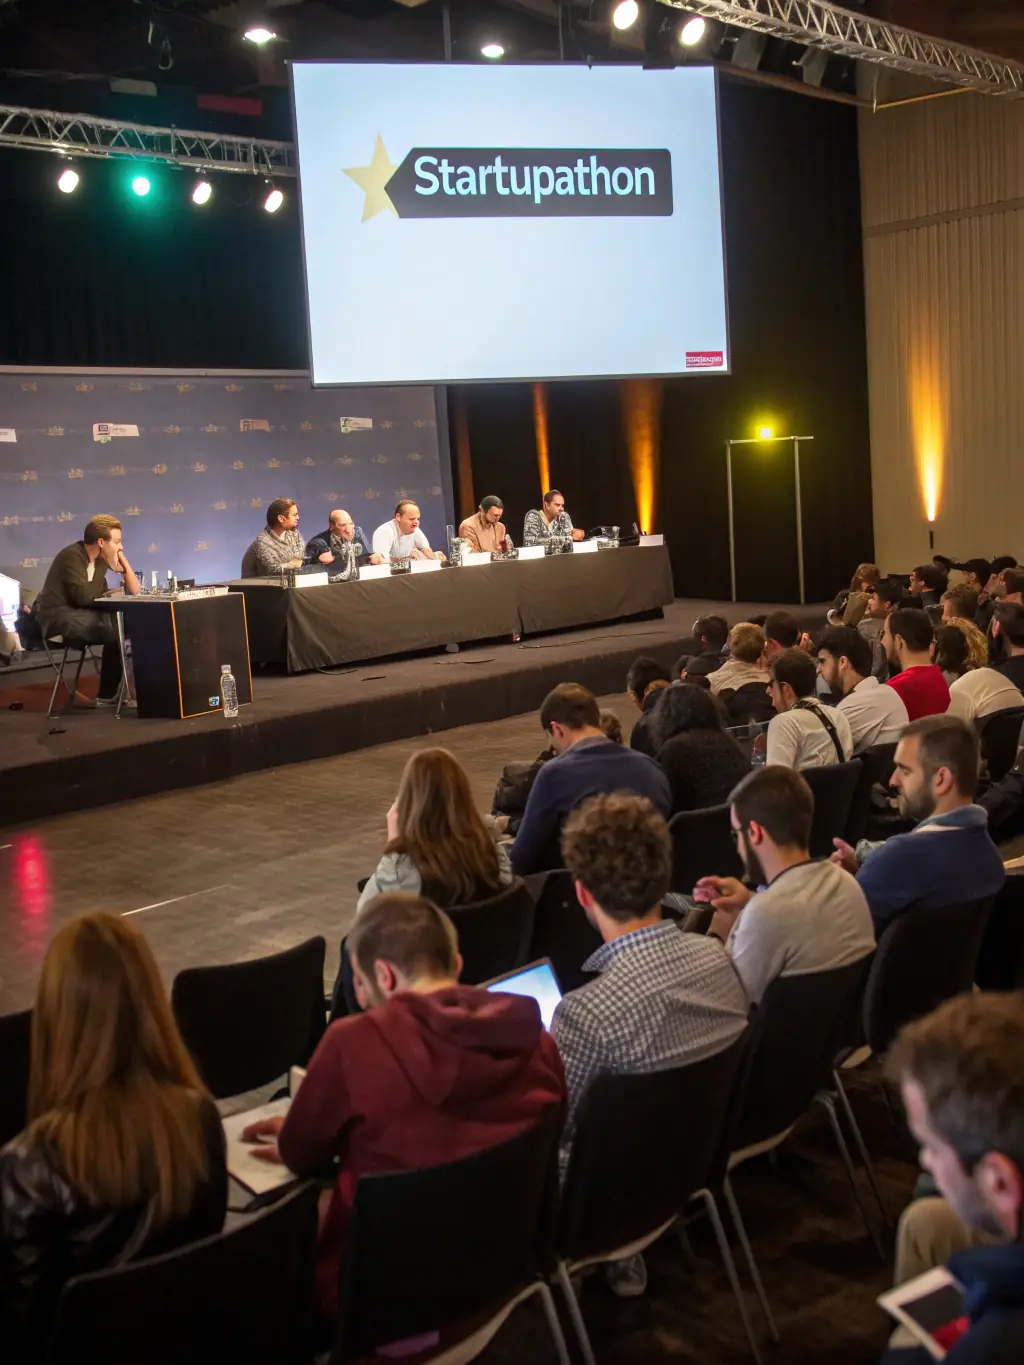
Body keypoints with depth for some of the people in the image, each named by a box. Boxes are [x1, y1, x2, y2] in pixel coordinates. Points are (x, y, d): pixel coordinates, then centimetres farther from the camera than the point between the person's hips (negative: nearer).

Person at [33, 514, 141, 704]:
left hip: (78, 615, 9)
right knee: (114, 630, -25)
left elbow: (135, 590, 8)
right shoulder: (72, 556, -15)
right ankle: (108, 695, -8)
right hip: (58, 617, -9)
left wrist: (122, 560, -1)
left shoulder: (100, 560, 9)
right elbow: (83, 595, -27)